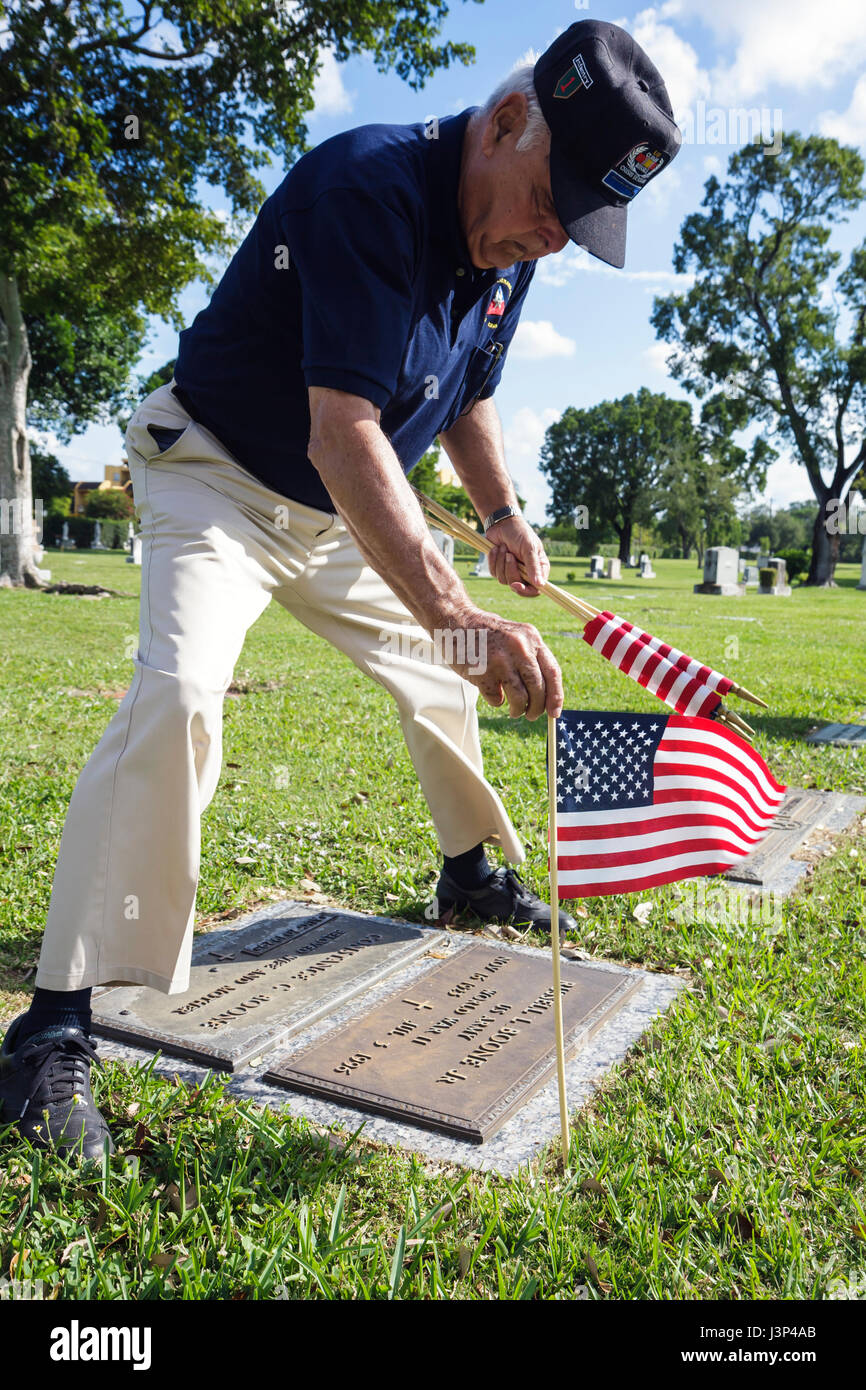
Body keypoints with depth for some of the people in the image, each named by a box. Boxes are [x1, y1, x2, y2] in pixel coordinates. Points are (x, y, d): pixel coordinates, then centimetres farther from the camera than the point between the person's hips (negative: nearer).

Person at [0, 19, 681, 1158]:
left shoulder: (511, 243, -1)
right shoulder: (370, 188, -28)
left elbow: (467, 392, 14)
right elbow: (343, 435, -39)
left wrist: (503, 515, -1)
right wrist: (454, 613, -49)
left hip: (346, 516, 8)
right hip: (220, 477, -7)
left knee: (441, 676, 11)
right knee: (177, 693, -27)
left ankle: (472, 871, 35)